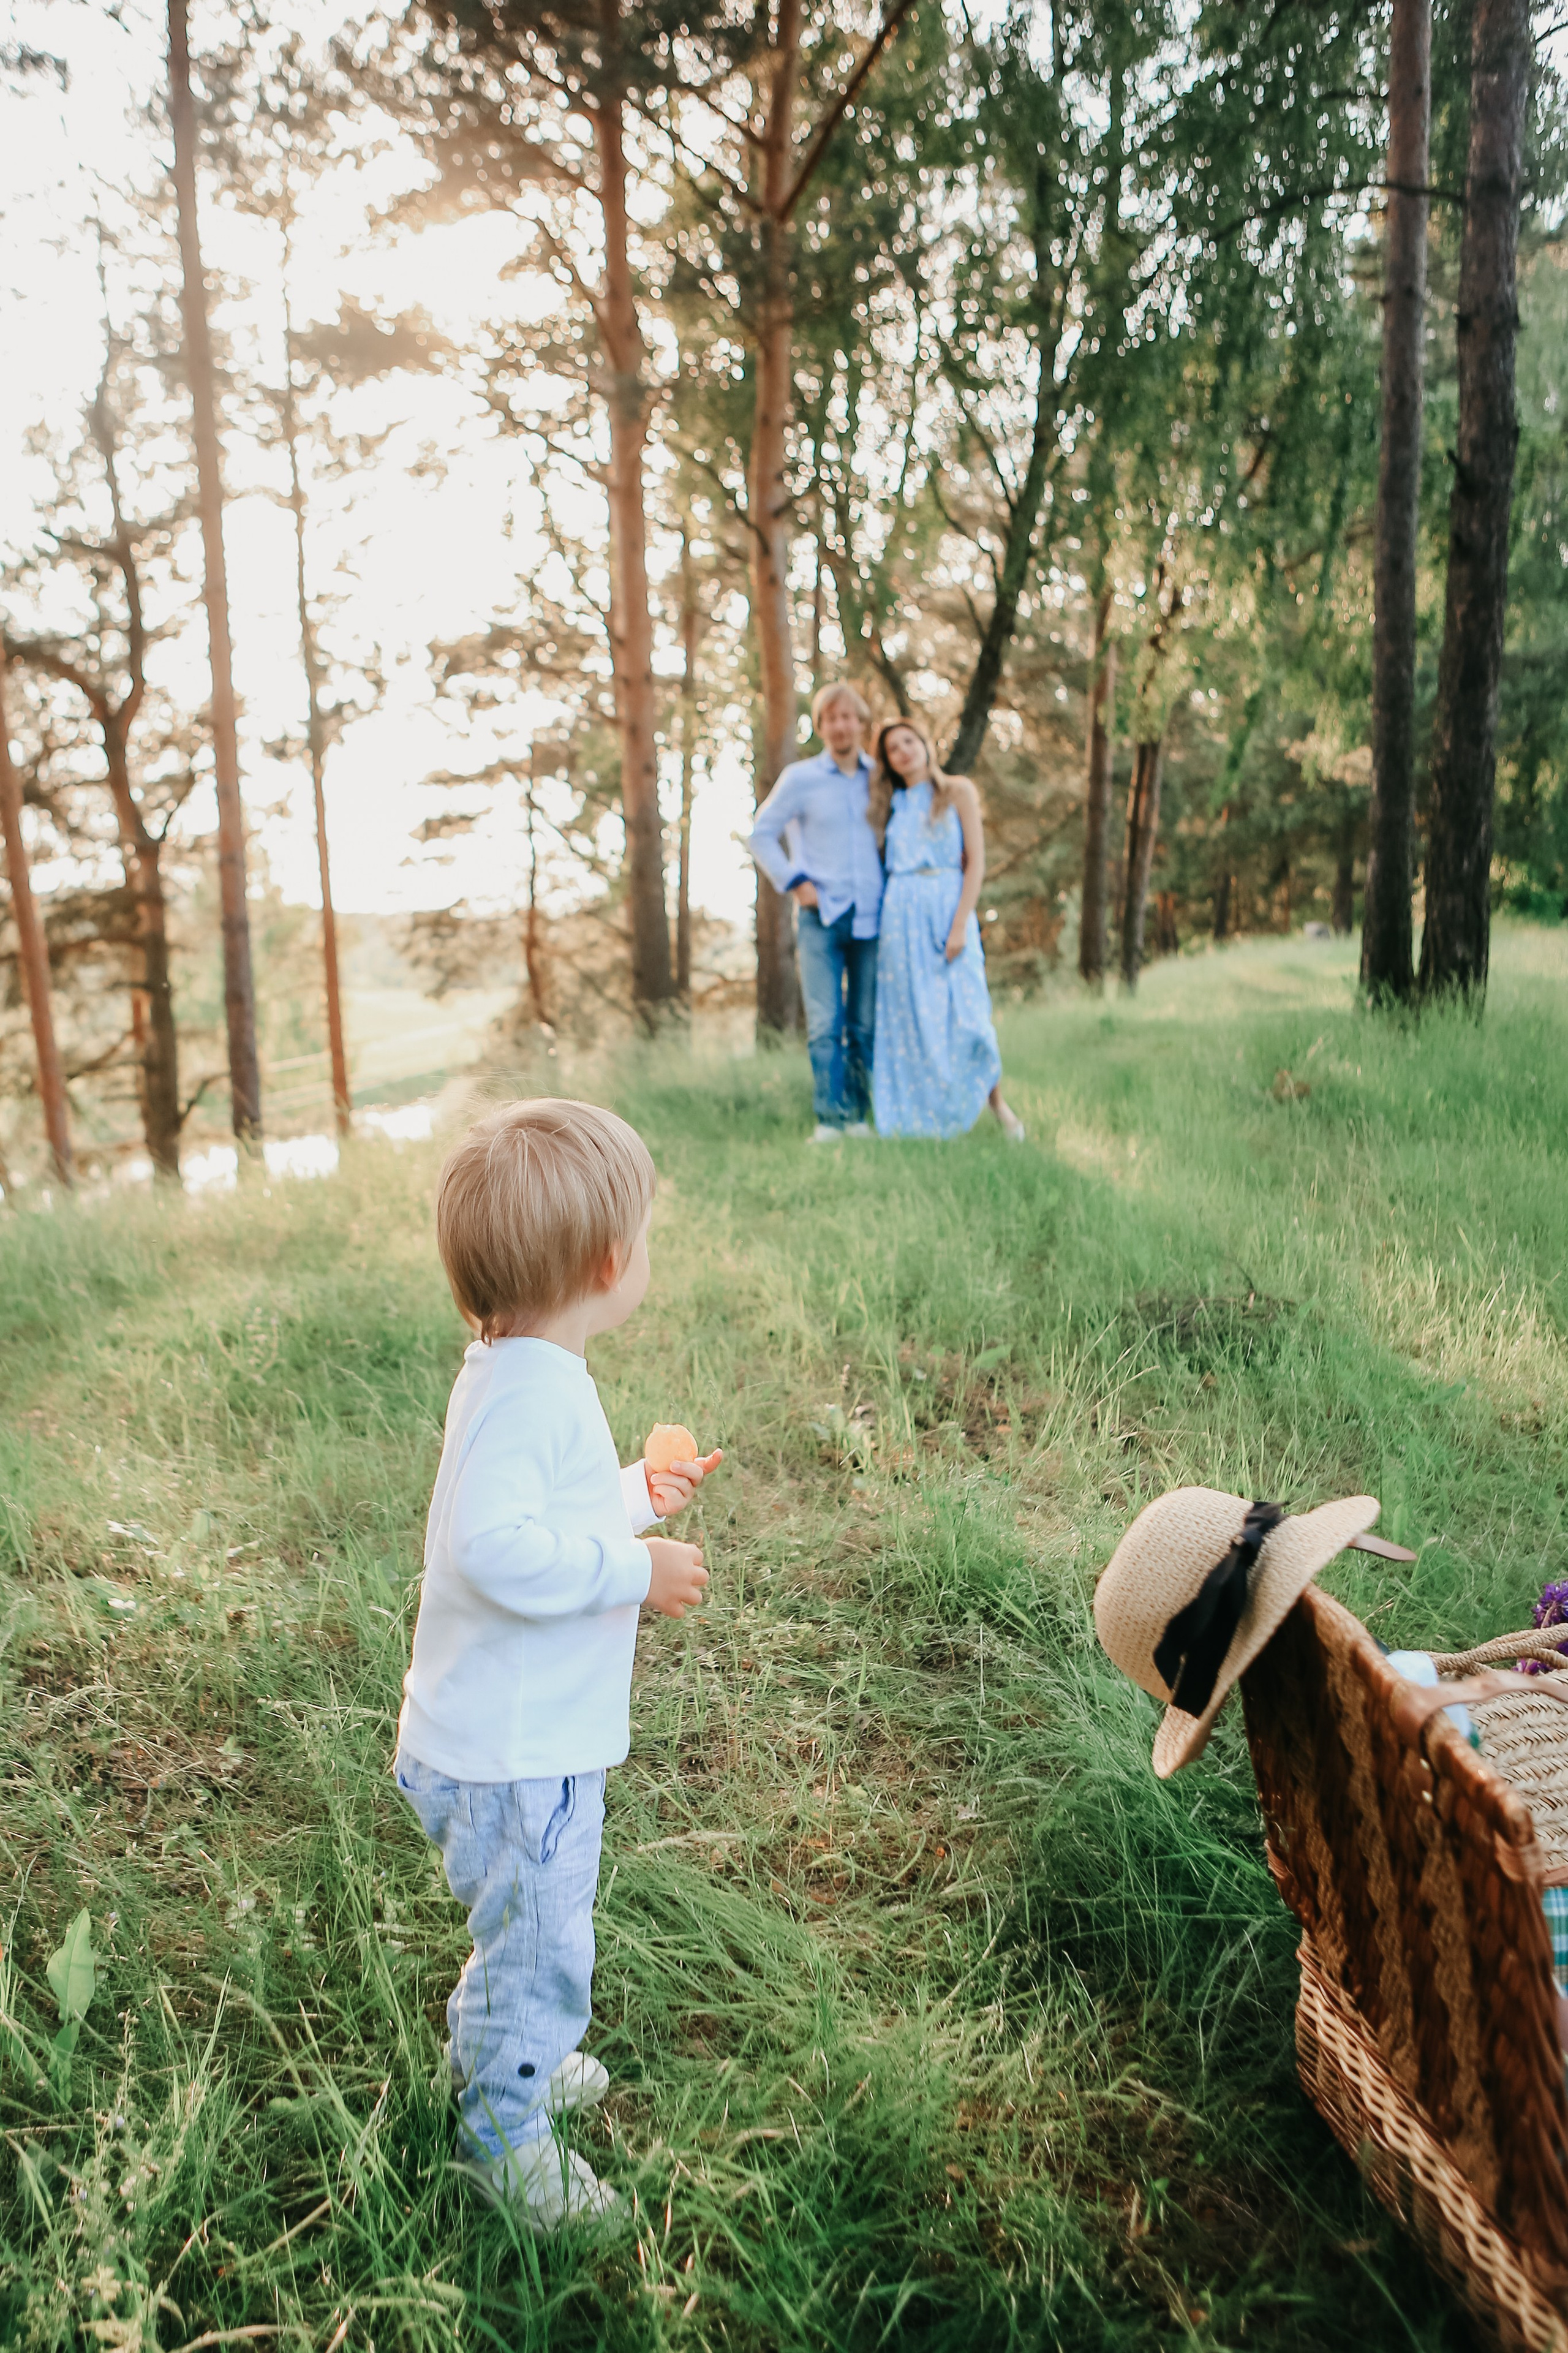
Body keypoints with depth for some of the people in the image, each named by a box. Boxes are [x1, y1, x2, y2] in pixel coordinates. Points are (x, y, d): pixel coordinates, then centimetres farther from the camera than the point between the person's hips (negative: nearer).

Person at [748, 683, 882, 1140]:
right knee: (825, 1023, -9)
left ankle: (857, 1115, 12)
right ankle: (829, 1118, -6)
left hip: (871, 917, 3)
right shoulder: (800, 778, 3)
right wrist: (794, 882, -1)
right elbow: (760, 834, 8)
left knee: (866, 1025, 4)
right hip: (821, 917, -2)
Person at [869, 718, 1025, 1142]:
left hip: (947, 906, -3)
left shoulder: (957, 790, 4)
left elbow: (976, 862, -3)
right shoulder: (891, 804, 16)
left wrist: (960, 925, -13)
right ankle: (918, 1120, 4)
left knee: (962, 1012, -8)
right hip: (900, 913, 3)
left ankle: (999, 1103, 9)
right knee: (910, 1018, 0)